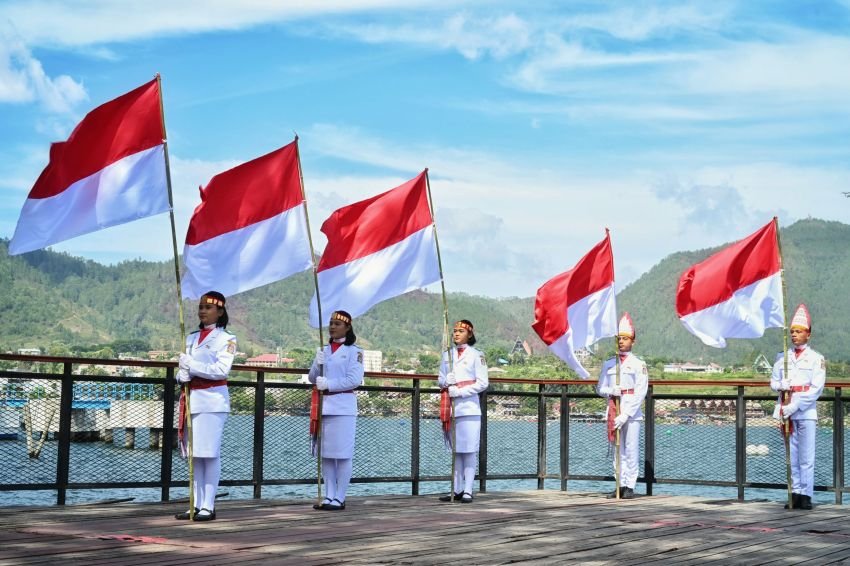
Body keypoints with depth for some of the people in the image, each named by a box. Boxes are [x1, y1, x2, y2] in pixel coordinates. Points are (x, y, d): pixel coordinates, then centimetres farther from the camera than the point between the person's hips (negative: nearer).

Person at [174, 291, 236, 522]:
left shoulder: (226, 339, -2)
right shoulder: (191, 338, 17)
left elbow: (222, 369, -14)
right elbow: (183, 367, 14)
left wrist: (192, 366, -17)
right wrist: (182, 375, -9)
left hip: (212, 400, -6)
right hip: (192, 399, 6)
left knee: (210, 454, -6)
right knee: (194, 454, 6)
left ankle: (208, 506, -5)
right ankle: (196, 504, 9)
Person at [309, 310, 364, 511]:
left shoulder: (354, 351, -1)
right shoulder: (324, 350, 16)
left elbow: (354, 380, -11)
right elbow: (312, 378, 12)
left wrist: (328, 384, -18)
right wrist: (318, 363, -7)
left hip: (343, 407, -6)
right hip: (323, 406, 6)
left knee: (342, 454, -6)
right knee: (326, 454, 6)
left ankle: (339, 498, -2)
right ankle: (329, 496, 12)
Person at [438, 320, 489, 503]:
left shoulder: (476, 355, 1)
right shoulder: (447, 354, 15)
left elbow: (482, 383, -5)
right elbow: (440, 379, 16)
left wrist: (459, 391, -12)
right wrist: (446, 382, -7)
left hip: (469, 407, -5)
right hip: (451, 407, 5)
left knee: (469, 450, -6)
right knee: (456, 450, 7)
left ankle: (467, 491, -5)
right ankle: (456, 489, 11)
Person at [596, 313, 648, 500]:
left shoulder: (638, 364, -1)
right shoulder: (608, 364, 12)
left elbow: (640, 393, -8)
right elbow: (600, 388, 14)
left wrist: (625, 415, -15)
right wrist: (611, 391, -10)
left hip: (632, 411, -4)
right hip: (613, 411, 4)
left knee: (631, 450, -5)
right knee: (618, 450, 6)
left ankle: (630, 487, -1)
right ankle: (620, 485, 9)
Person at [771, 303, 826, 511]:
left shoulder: (816, 359, 0)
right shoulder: (782, 357, 13)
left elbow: (816, 388, -7)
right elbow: (773, 382, 15)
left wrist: (795, 406, -14)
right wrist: (781, 385, -9)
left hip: (806, 412, -4)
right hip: (785, 412, 4)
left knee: (806, 458, -5)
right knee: (791, 456, 5)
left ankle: (806, 495, -2)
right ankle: (795, 494, 8)